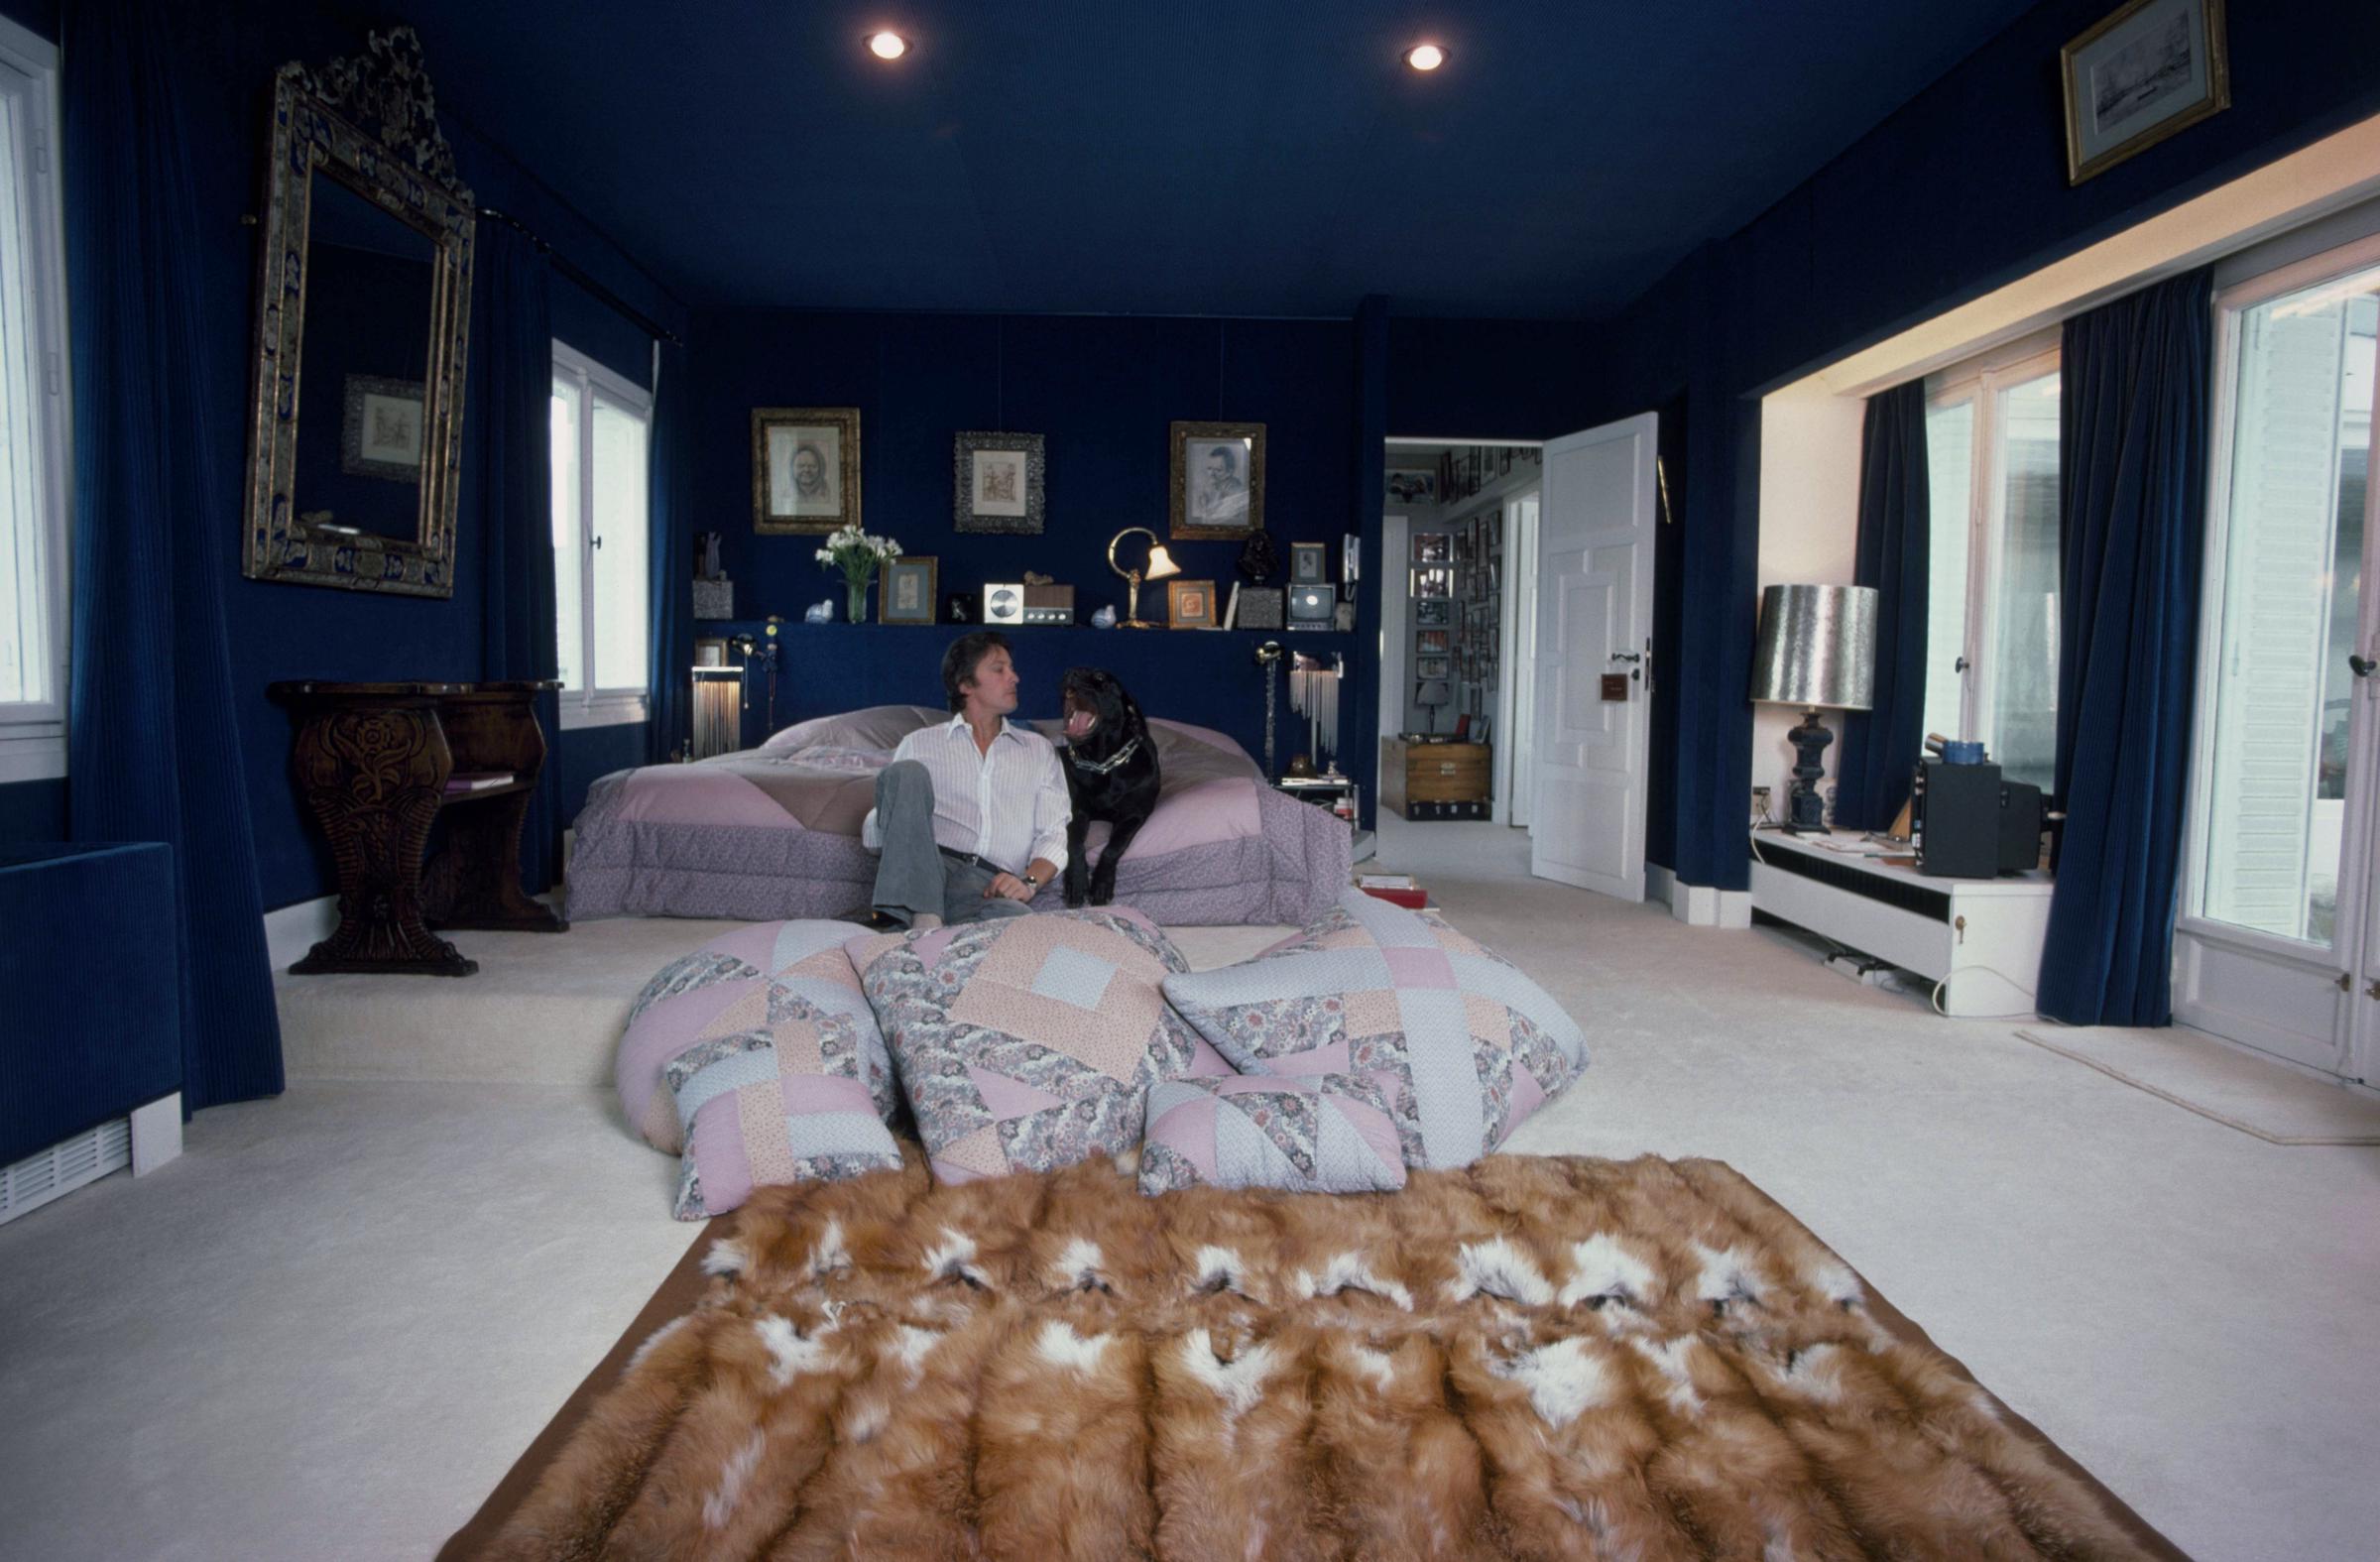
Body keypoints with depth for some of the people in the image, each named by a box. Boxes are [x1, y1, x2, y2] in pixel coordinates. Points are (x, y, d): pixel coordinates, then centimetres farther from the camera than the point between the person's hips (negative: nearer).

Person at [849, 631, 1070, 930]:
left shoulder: (1039, 749, 24)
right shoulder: (920, 743, 20)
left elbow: (1054, 833, 13)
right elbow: (872, 834, 16)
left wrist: (1029, 881, -8)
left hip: (992, 886, 0)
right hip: (922, 869, 1)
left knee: (1019, 919, -38)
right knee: (907, 771, -25)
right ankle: (922, 918, -34)